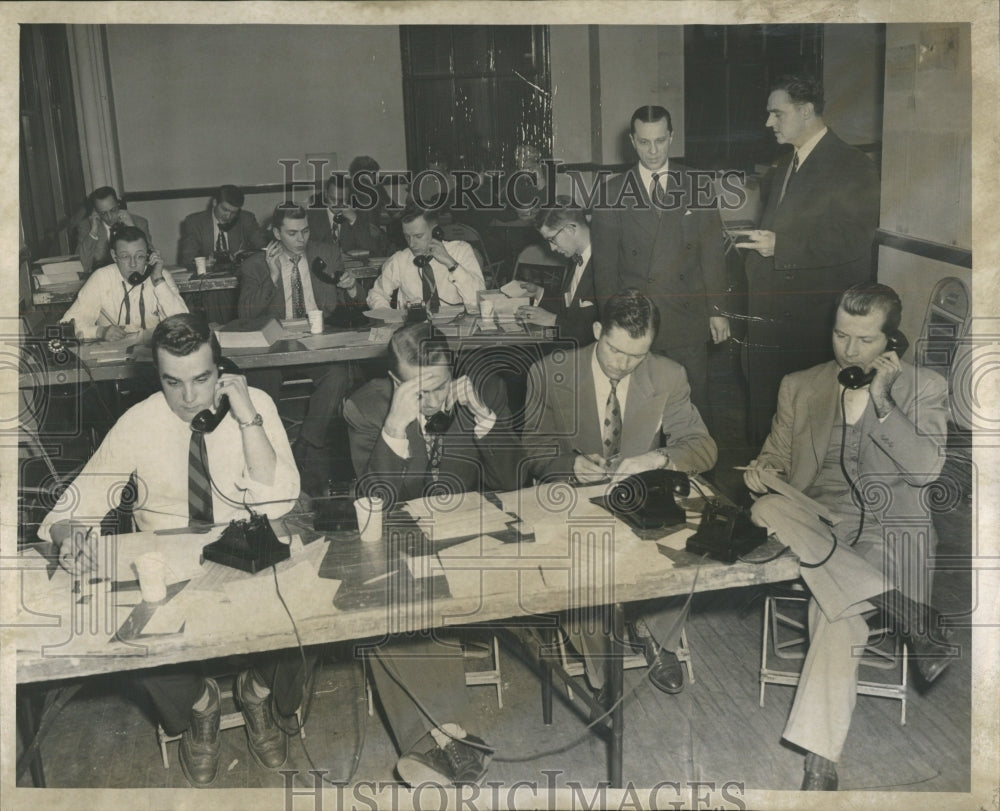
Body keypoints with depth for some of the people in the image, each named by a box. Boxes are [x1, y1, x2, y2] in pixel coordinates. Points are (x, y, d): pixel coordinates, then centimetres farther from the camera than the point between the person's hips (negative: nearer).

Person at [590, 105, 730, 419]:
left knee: (694, 405, 3)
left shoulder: (695, 186, 7)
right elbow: (605, 262, 4)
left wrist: (717, 310, 2)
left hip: (688, 320, 1)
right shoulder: (612, 192, 4)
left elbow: (713, 253, 7)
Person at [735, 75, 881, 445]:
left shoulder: (852, 166, -7)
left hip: (817, 322, -8)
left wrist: (780, 246, -19)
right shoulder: (783, 168, 20)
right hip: (771, 317, 8)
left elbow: (855, 239, -17)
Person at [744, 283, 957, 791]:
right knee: (765, 509, -33)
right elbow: (777, 452, 18)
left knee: (835, 609, -34)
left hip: (891, 527, -3)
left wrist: (879, 401, -12)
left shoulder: (925, 388, 8)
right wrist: (764, 468, -8)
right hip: (818, 525, 3)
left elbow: (926, 469, -5)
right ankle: (905, 609, -30)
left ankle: (820, 761, -26)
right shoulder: (799, 386, 16)